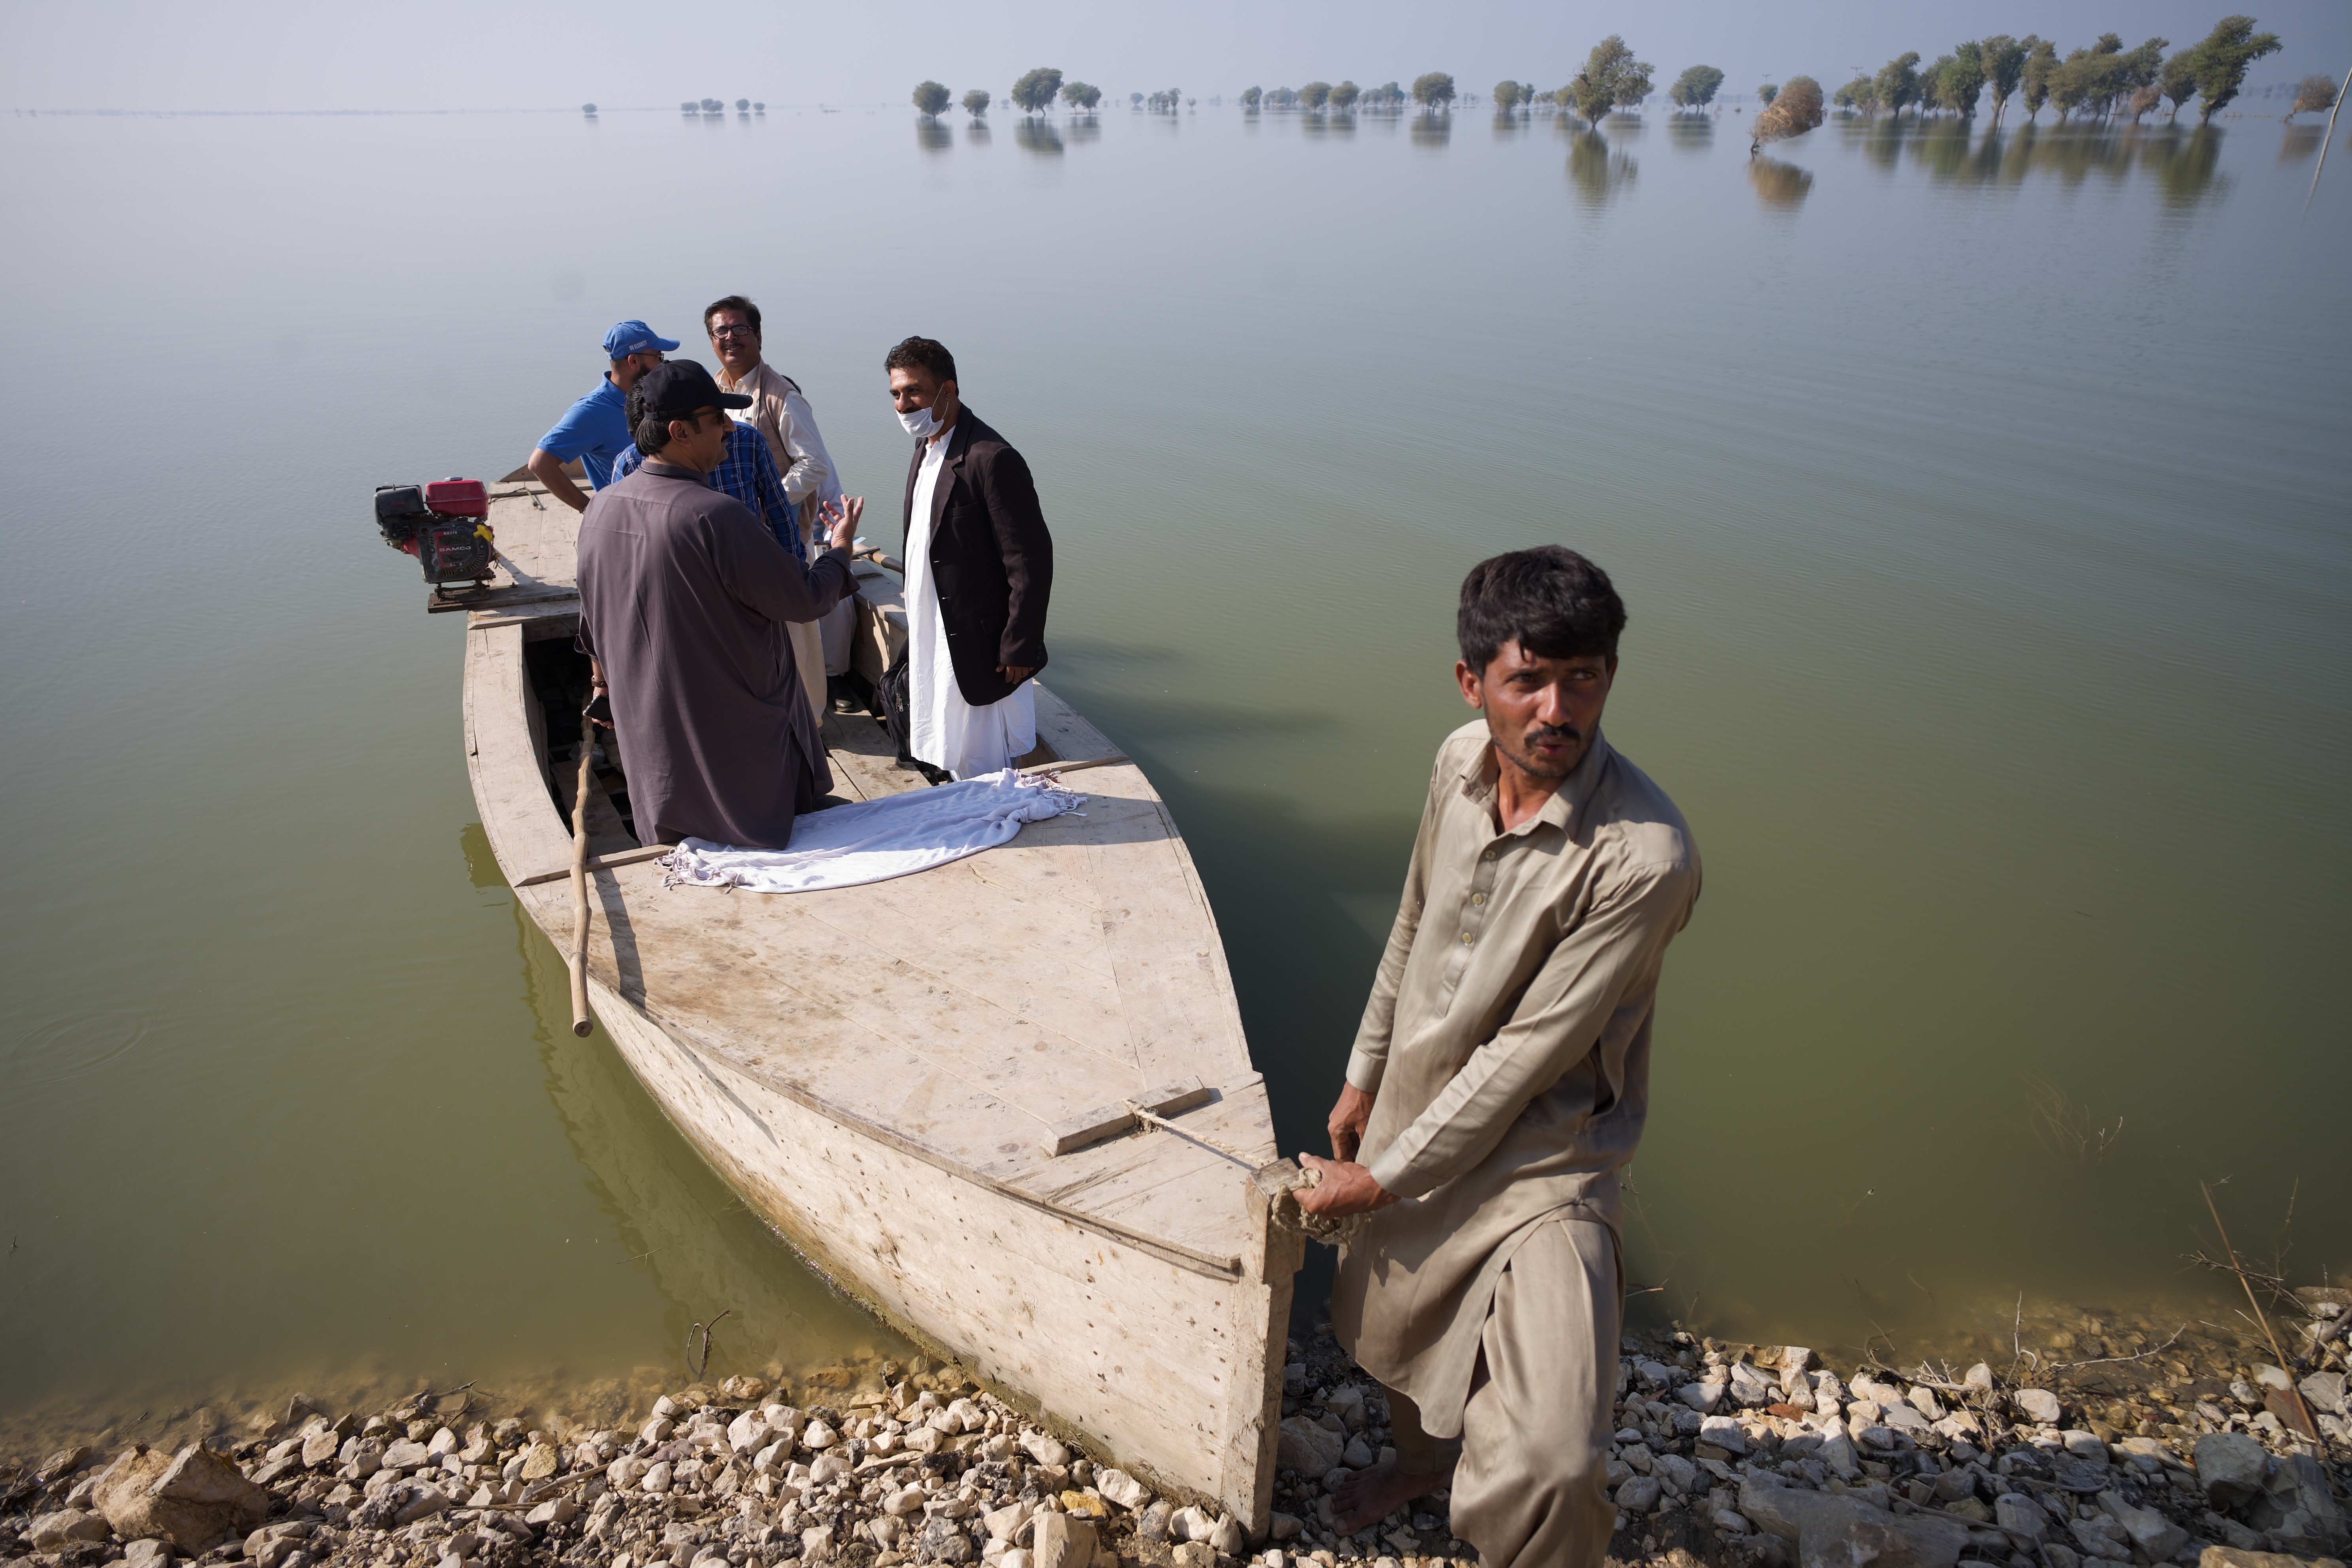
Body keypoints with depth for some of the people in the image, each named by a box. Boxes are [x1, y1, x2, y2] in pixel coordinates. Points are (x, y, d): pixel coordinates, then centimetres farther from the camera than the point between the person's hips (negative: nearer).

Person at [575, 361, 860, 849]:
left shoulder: (601, 508, -2)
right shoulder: (716, 515, -27)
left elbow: (592, 626, 11)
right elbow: (806, 601, -19)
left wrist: (607, 686, 28)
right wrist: (840, 547, 0)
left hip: (649, 732, 7)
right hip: (737, 731, -7)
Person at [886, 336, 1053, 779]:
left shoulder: (992, 459, -22)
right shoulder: (926, 449, 8)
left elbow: (1031, 561, -21)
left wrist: (1019, 649, -19)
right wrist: (915, 621, 17)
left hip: (978, 649, -9)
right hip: (930, 639, 9)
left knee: (980, 766, 5)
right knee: (951, 763, 18)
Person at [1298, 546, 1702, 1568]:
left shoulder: (1644, 856, -29)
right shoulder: (1461, 761, -8)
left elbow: (1527, 1055, -24)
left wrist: (1383, 1179, -15)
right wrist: (1364, 1076, 15)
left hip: (1537, 1167, -6)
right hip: (1415, 1117, 6)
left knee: (1545, 1469, -20)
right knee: (1389, 1331, 28)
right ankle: (1419, 1462, 62)